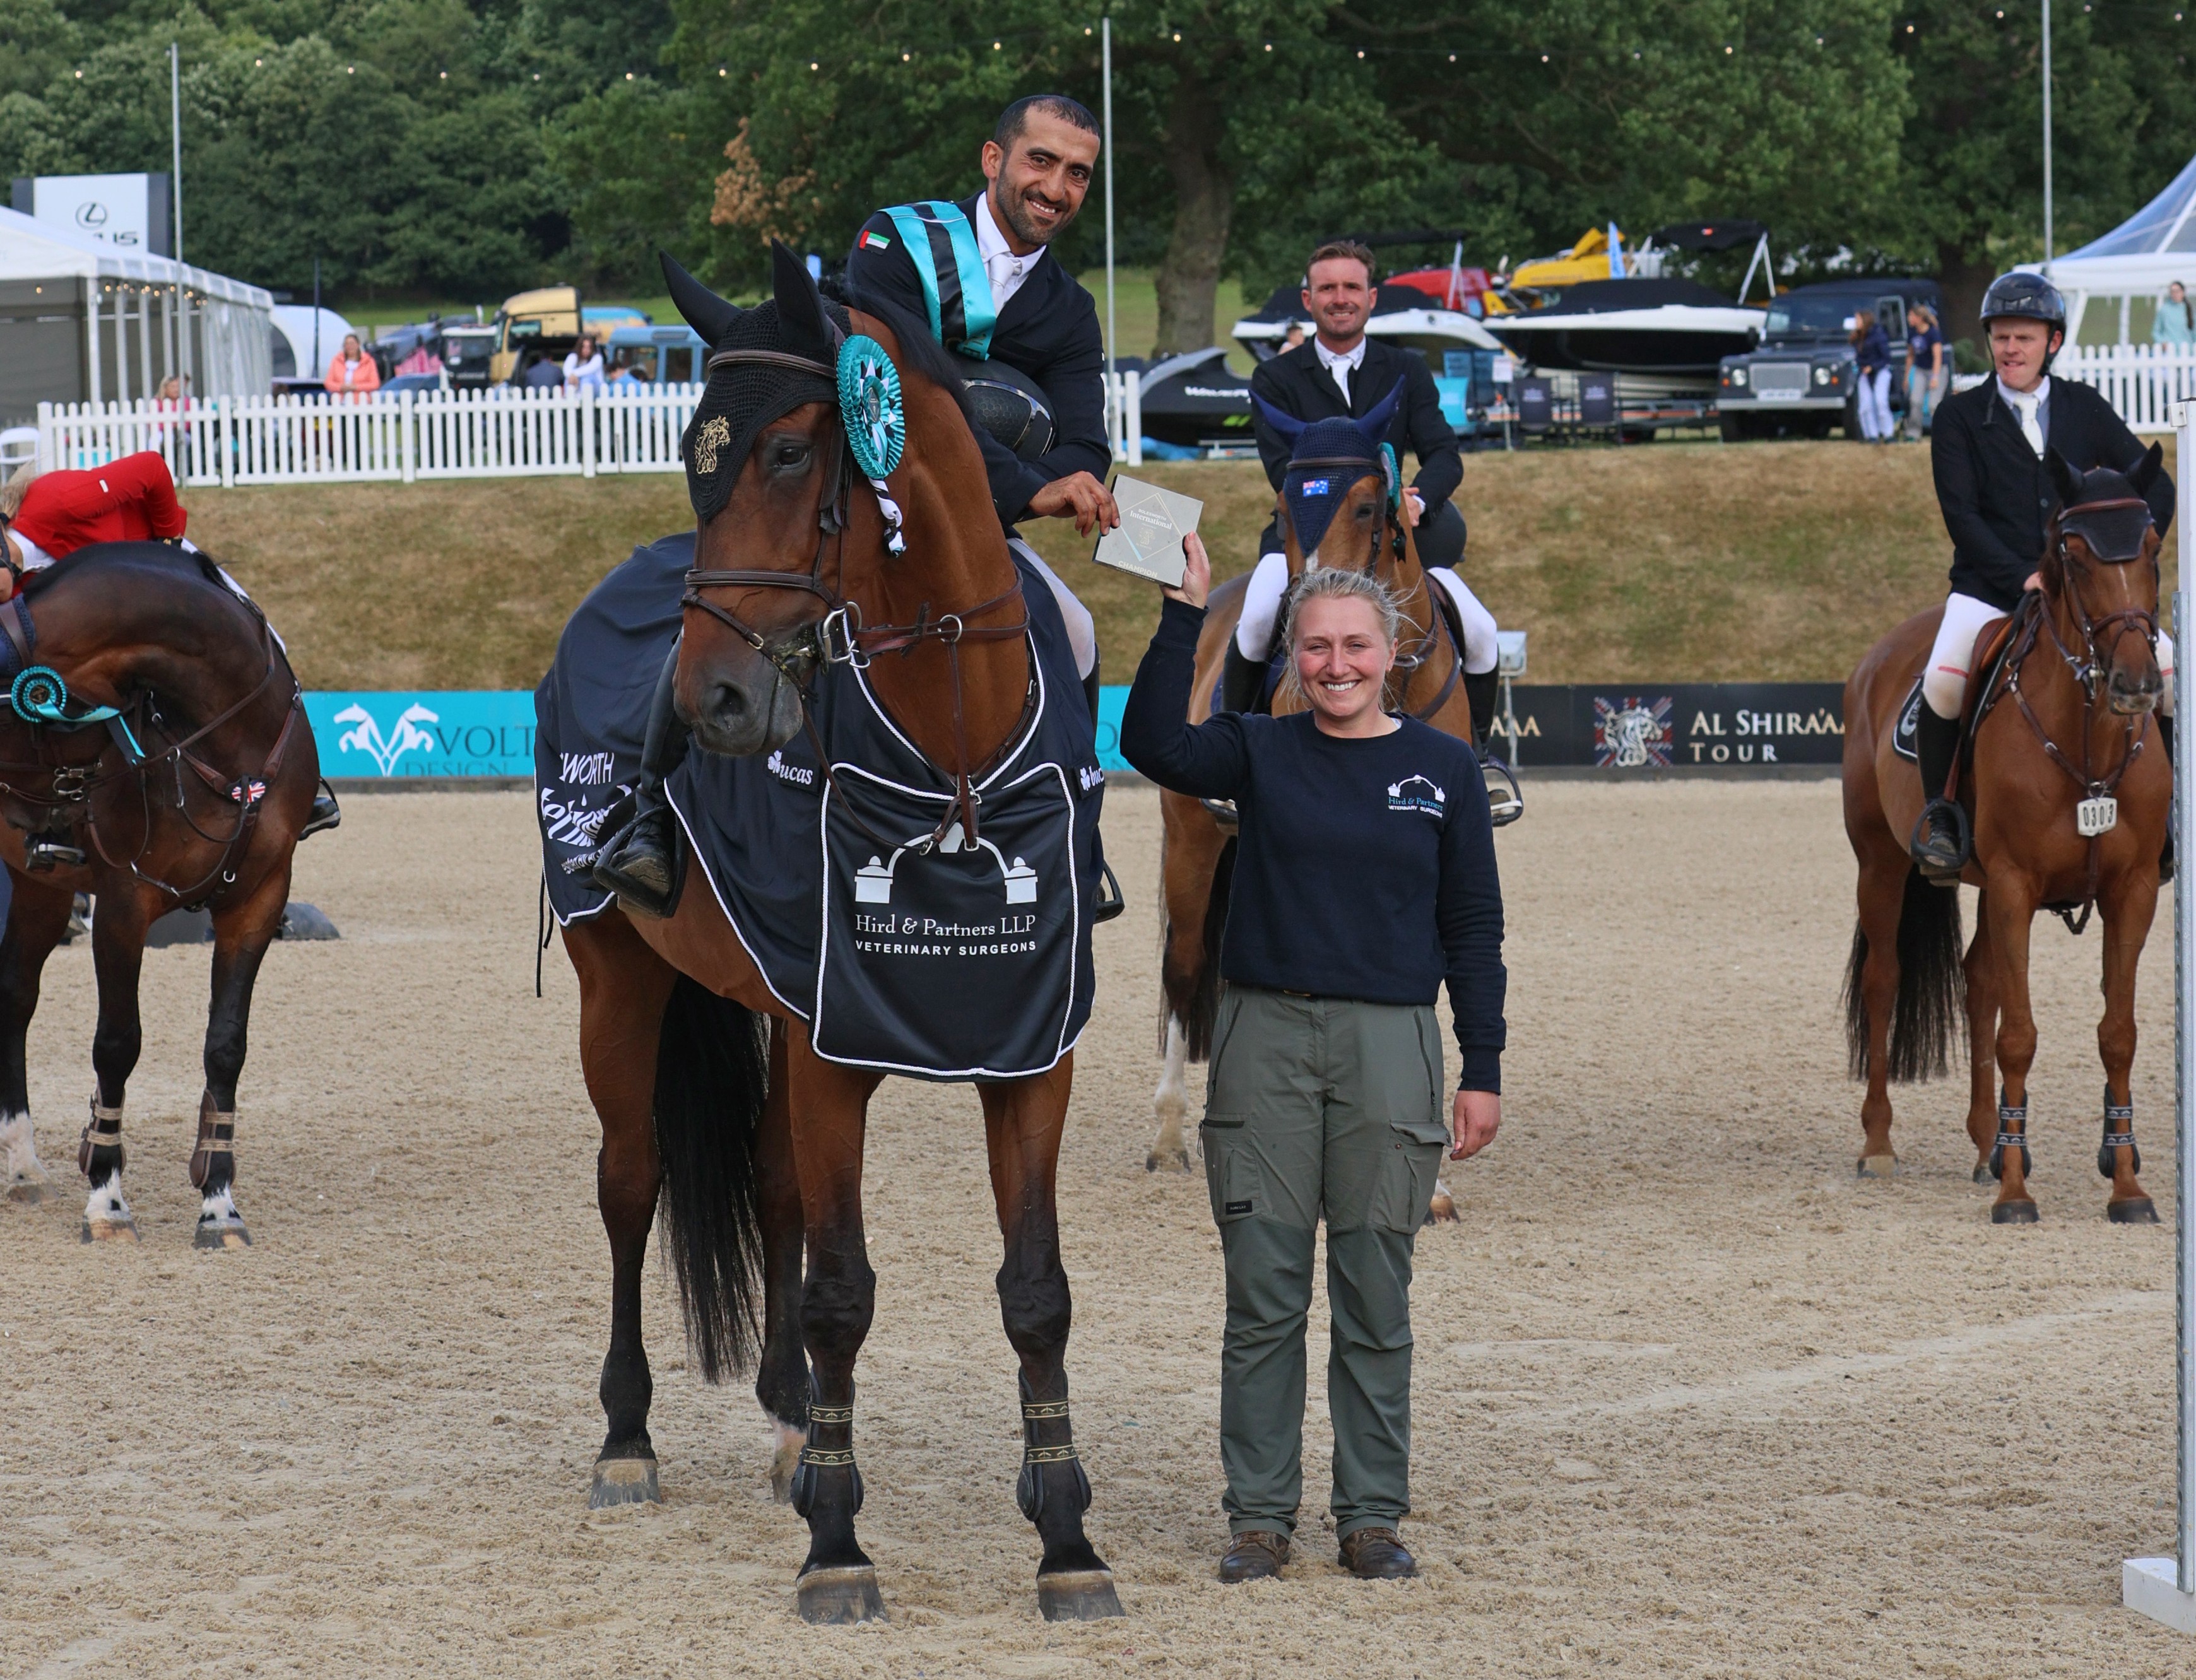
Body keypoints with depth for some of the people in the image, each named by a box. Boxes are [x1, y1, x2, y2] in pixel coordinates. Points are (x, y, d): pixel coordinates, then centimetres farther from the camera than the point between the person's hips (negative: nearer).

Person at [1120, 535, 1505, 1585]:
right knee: (1262, 1292, 2)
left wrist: (1483, 1073, 3)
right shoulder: (1259, 754, 5)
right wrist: (1184, 614, -19)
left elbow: (1473, 932, 7)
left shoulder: (1445, 771, 6)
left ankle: (1372, 1517, 13)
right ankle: (1258, 1516, 9)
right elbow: (1153, 743, -15)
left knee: (1374, 1296, 4)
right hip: (1265, 1036, 0)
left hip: (1389, 1045, 0)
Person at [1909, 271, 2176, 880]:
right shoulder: (1959, 417, 4)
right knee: (1943, 678, -31)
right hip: (1989, 588, -2)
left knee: (2171, 666, -18)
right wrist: (2021, 578, -18)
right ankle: (1938, 810, -10)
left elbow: (2155, 487, 9)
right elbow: (1961, 515, -5)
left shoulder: (2086, 408, 11)